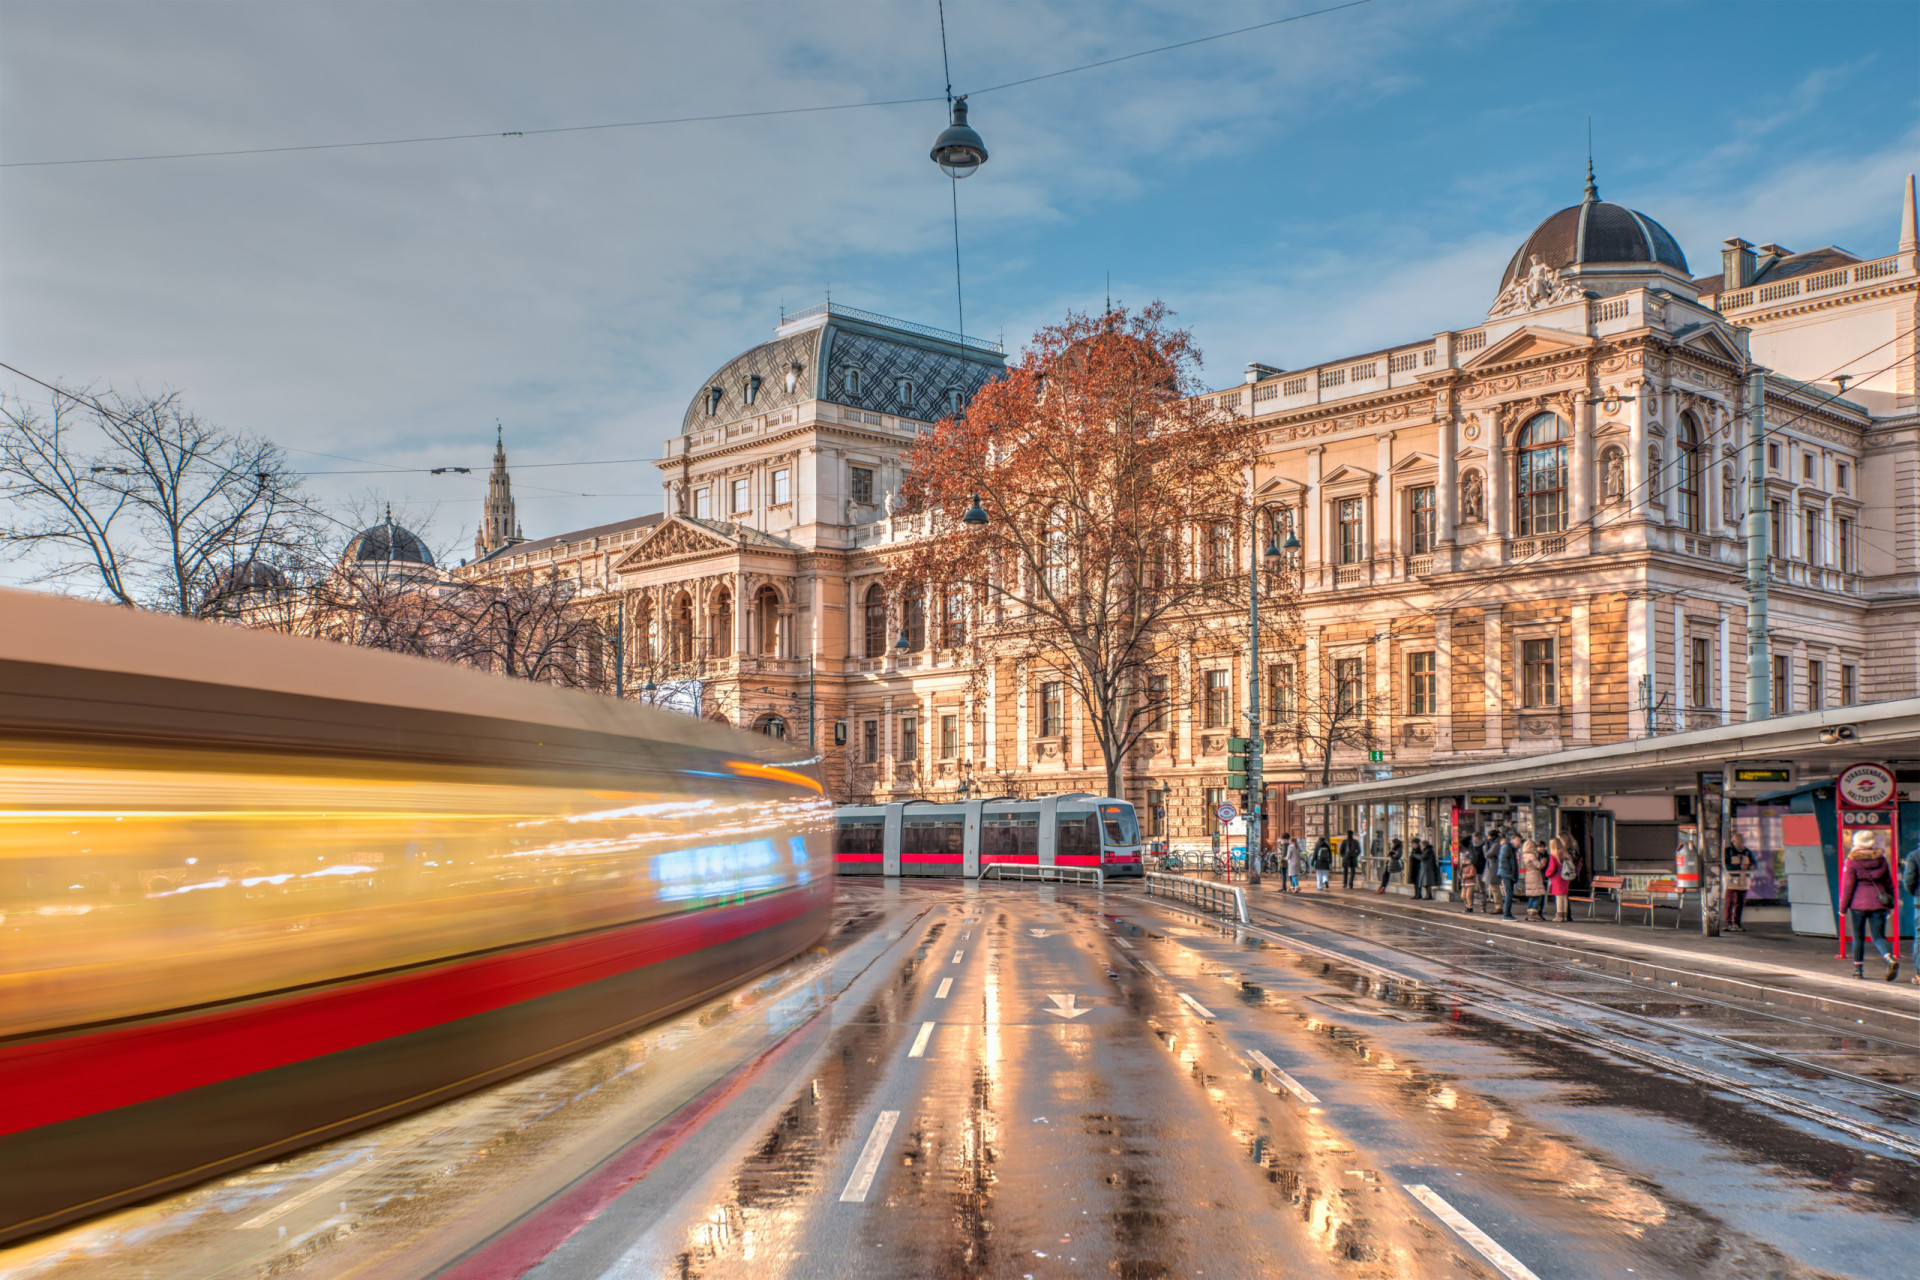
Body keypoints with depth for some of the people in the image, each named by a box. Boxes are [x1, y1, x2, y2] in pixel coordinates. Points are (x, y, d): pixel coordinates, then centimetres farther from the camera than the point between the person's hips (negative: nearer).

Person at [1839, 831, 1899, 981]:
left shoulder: (1852, 861, -6)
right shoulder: (1881, 859, 8)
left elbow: (1847, 885, -7)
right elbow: (1889, 883, 13)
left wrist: (1843, 906, 0)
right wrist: (1890, 903, 21)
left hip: (1858, 903, -3)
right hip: (1878, 903, 3)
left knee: (1858, 936, 10)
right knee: (1878, 936, 4)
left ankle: (1858, 968, 13)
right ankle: (1890, 960, -22)